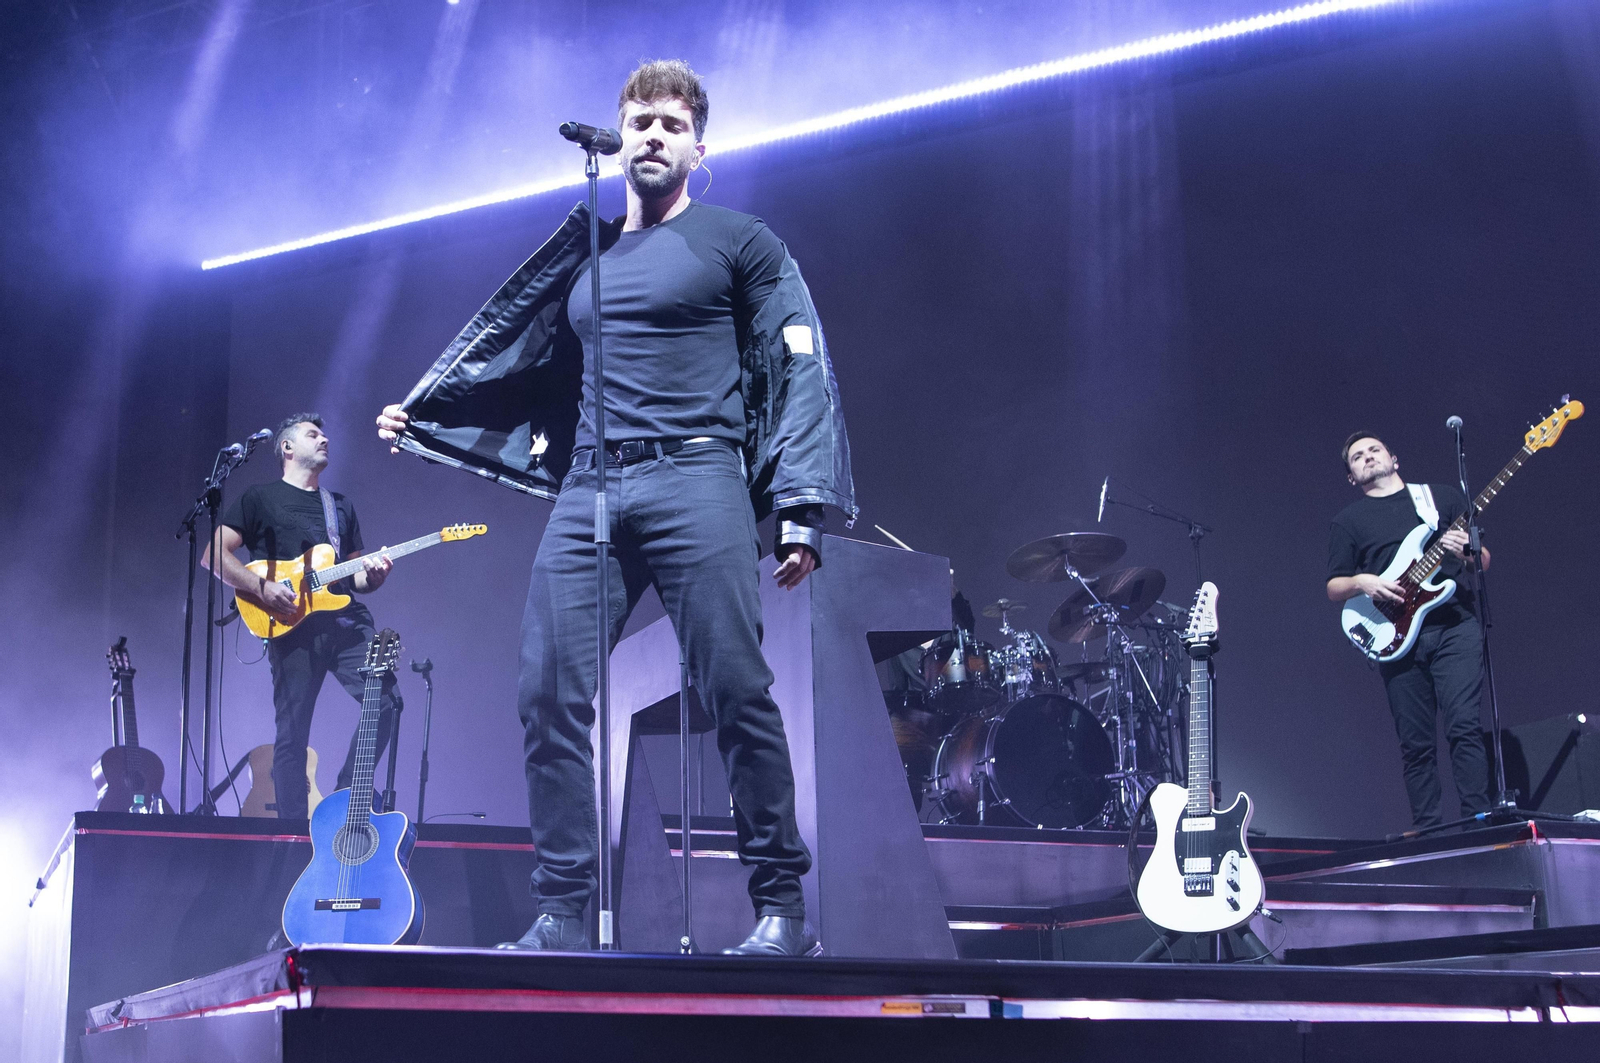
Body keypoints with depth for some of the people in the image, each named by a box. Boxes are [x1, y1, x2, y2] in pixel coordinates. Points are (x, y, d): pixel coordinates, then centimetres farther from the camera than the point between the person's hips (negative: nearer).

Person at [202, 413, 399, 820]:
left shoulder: (342, 506, 26)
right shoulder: (261, 498, 10)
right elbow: (214, 554, 1)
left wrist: (372, 575, 2)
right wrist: (262, 588, -11)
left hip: (346, 618, 4)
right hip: (293, 626, -4)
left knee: (386, 699, -14)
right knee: (293, 732, -5)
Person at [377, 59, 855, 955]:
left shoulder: (738, 243, 10)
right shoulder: (584, 260, 25)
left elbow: (803, 374, 4)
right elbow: (516, 371, 35)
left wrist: (802, 512, -6)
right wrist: (421, 419, 31)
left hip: (695, 484, -5)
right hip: (587, 493, 5)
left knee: (738, 691, -12)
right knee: (550, 696, -5)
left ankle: (784, 909, -4)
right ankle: (564, 915, 1)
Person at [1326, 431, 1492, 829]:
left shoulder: (1444, 496, 15)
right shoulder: (1348, 521, 16)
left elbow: (1485, 560, 15)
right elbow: (1334, 587, 14)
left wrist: (1466, 551, -8)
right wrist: (1362, 581, -8)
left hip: (1454, 627, -1)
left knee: (1464, 725, -14)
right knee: (1416, 743, 0)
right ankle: (1428, 833, 4)